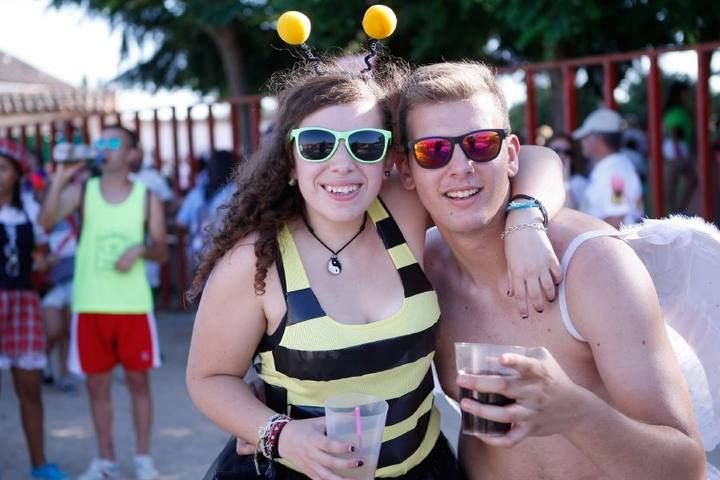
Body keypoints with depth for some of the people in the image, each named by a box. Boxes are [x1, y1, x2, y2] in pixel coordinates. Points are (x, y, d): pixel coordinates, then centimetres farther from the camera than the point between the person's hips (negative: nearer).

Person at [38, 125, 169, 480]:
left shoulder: (147, 197, 3)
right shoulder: (82, 191, 3)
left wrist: (140, 249, -16)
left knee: (137, 380, 6)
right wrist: (59, 179, -22)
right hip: (90, 306, 1)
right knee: (97, 384, 7)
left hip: (134, 305, -1)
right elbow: (45, 221, -14)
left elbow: (162, 251, 5)